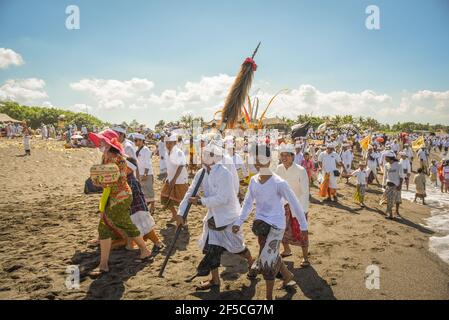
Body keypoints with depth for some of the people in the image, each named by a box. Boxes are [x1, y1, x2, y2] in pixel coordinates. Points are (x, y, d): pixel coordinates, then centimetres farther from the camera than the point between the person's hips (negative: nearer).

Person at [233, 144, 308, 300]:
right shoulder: (253, 180, 0)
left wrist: (303, 226, -6)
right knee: (272, 256, 19)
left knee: (267, 261, -7)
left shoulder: (279, 183, -18)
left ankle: (269, 296, 11)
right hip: (261, 223, 6)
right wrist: (239, 222, 7)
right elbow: (248, 203, 10)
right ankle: (287, 276, 48)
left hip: (276, 224, -6)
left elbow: (294, 204, -11)